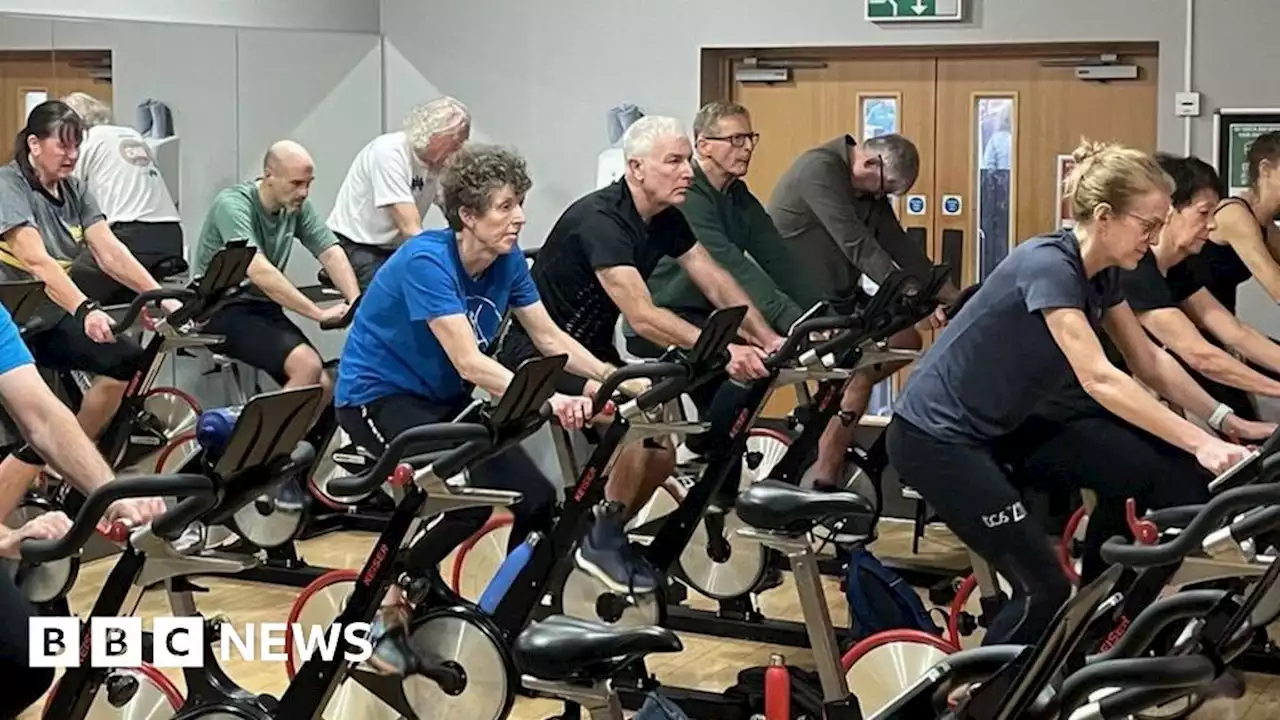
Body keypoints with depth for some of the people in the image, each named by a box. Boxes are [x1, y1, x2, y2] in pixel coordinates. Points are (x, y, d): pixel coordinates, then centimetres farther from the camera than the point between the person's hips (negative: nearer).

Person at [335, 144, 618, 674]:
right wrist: (548, 400, -46)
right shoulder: (426, 261, -27)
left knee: (539, 501, -9)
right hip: (378, 397, -7)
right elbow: (469, 362, -35)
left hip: (443, 401, 7)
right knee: (469, 496, -28)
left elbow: (550, 338, -1)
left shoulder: (508, 262, -5)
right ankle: (392, 602, -6)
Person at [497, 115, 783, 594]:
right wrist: (723, 351, -43)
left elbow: (716, 283, -3)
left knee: (660, 452, 0)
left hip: (592, 350, 9)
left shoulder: (666, 220, -1)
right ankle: (602, 541, -12)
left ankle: (604, 537, 22)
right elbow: (642, 317, -36)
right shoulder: (600, 219, -27)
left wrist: (768, 340, -18)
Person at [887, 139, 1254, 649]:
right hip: (934, 439, -9)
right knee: (1045, 590, -8)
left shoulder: (1100, 273, 4)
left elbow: (1150, 362, 12)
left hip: (978, 436, 9)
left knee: (1036, 587, 11)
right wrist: (1201, 445, -36)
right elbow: (1099, 379, -33)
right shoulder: (1049, 266, -24)